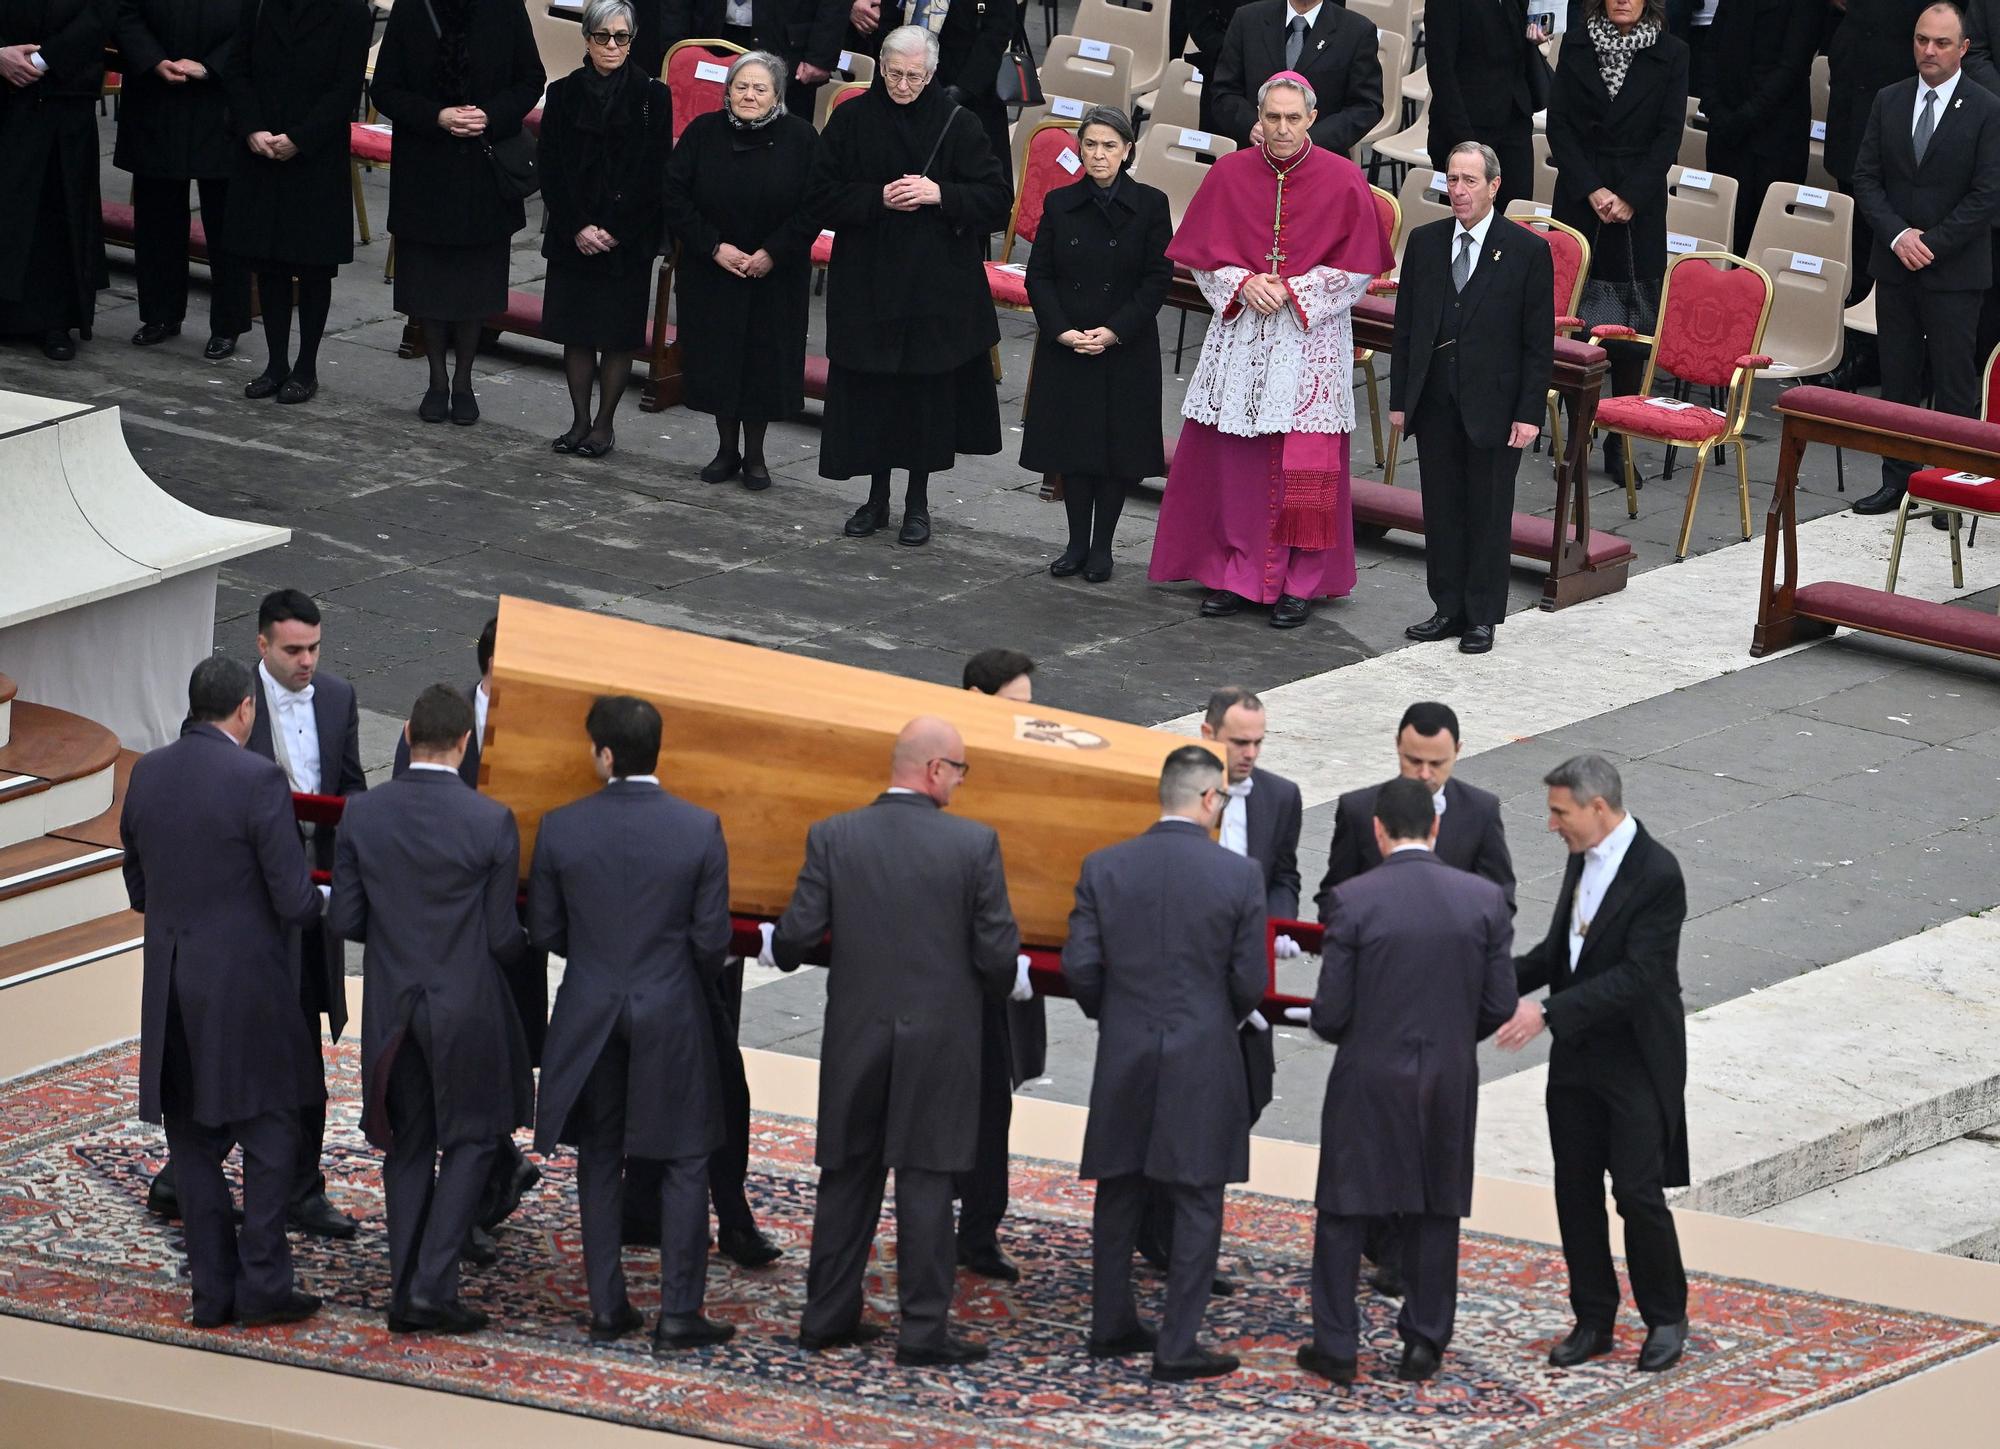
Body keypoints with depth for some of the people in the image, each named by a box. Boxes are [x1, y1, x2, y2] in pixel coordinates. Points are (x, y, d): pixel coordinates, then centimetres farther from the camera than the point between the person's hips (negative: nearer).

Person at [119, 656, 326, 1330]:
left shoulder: (148, 775, 2)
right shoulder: (257, 780, -16)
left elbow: (137, 890, 11)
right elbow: (294, 899, -16)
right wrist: (314, 901, 6)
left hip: (171, 983, 5)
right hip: (246, 981, -5)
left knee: (194, 1141, 11)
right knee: (269, 1129, 6)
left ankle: (213, 1289, 13)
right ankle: (262, 1282, 3)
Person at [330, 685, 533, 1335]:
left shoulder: (362, 815, -6)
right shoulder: (491, 822, -14)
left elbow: (344, 920, -2)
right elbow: (504, 936, -10)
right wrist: (512, 950, 13)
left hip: (391, 1007, 3)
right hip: (467, 1008, -3)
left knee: (407, 1147, 15)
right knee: (469, 1142, 10)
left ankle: (405, 1294, 16)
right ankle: (433, 1287, -1)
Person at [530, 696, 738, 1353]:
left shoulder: (560, 829, -8)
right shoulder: (699, 829, -11)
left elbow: (545, 930, -1)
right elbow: (711, 937, -9)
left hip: (590, 1015, 1)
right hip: (672, 1014, -1)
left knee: (600, 1160, 13)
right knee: (685, 1162, 7)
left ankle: (607, 1307, 15)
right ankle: (679, 1313, 4)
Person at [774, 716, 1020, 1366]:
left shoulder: (833, 837, -6)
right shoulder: (974, 844, -11)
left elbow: (795, 937, -8)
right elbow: (999, 953, -11)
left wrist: (783, 950, 17)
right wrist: (985, 992, 12)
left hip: (855, 1039, 3)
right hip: (939, 1040, -3)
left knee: (848, 1174, 15)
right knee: (925, 1181, 3)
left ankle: (827, 1316, 22)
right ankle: (924, 1330, 4)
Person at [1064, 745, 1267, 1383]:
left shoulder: (1103, 868, -5)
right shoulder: (1239, 875, -11)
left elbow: (1080, 964, -4)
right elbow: (1250, 979, -8)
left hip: (1124, 1060, 3)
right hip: (1204, 1064, -3)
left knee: (1119, 1193, 17)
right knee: (1196, 1204, 3)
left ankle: (1112, 1325, 26)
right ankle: (1177, 1347, 1)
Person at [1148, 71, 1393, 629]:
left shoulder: (1342, 180, -3)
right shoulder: (1230, 175, 3)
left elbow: (1358, 267, -1)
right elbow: (1201, 253, 8)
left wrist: (1292, 290, -11)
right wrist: (1244, 284, -10)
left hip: (1311, 340, -2)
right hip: (1241, 332, 2)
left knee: (1303, 464, -3)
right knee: (1232, 456, 2)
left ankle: (1300, 583, 5)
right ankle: (1235, 574, 13)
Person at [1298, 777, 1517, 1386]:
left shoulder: (1353, 901, -14)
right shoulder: (1484, 900, -6)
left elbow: (1330, 1013, -12)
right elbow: (1500, 1006, -2)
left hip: (1368, 1083, -2)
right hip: (1450, 1083, 3)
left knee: (1343, 1215, 9)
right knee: (1434, 1214, 15)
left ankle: (1336, 1347, 12)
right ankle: (1424, 1343, 20)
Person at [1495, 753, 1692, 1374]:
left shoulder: (1657, 874, -20)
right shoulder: (1583, 859, 6)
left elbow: (1636, 976, -25)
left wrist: (1549, 1013, -28)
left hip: (1637, 1063, -8)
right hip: (1577, 1060, 8)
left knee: (1638, 1192, -5)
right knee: (1575, 1190, 10)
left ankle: (1665, 1317, 12)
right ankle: (1593, 1318, 20)